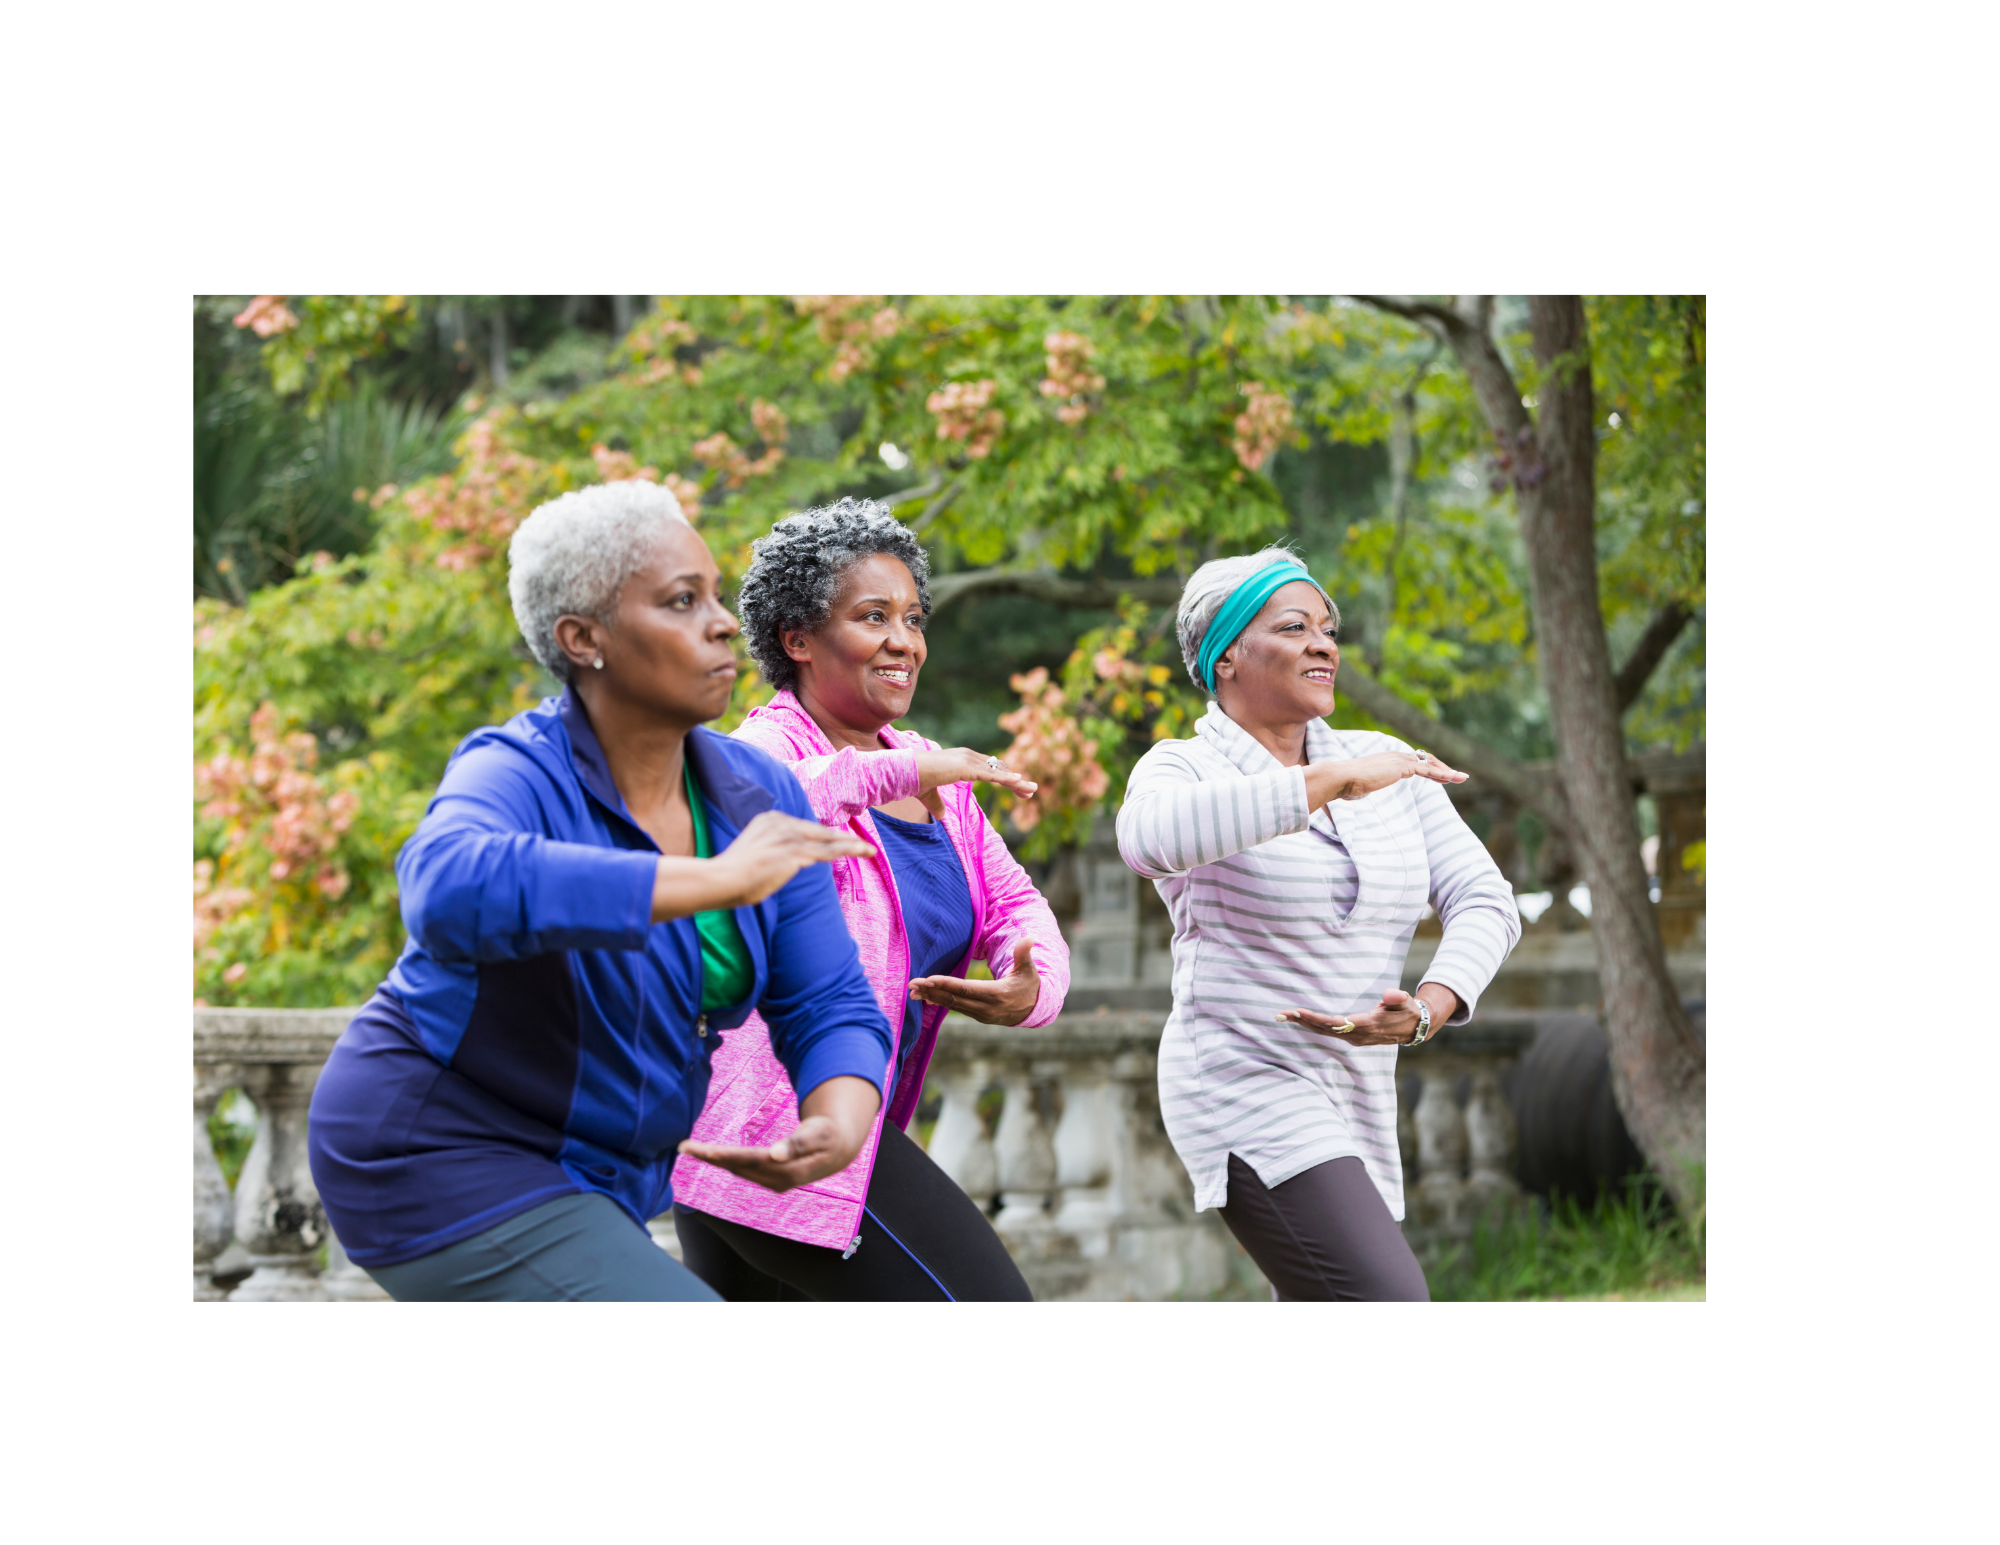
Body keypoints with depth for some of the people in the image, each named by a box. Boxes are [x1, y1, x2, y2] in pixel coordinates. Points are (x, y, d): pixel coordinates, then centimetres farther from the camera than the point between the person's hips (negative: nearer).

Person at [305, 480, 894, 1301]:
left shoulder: (756, 797, -3)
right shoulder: (519, 779, -23)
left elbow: (831, 1013, -3)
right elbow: (454, 891, -48)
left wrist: (839, 1127, -26)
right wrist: (718, 880, -46)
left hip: (578, 1173, 9)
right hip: (444, 1172, -9)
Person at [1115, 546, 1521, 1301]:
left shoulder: (1385, 766, 9)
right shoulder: (1184, 770, -8)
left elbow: (1484, 902, 4)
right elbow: (1151, 837, -34)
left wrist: (1427, 1011, -16)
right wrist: (1329, 782, -35)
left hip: (1355, 1099, 7)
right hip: (1244, 1089, -7)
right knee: (1388, 1305, -23)